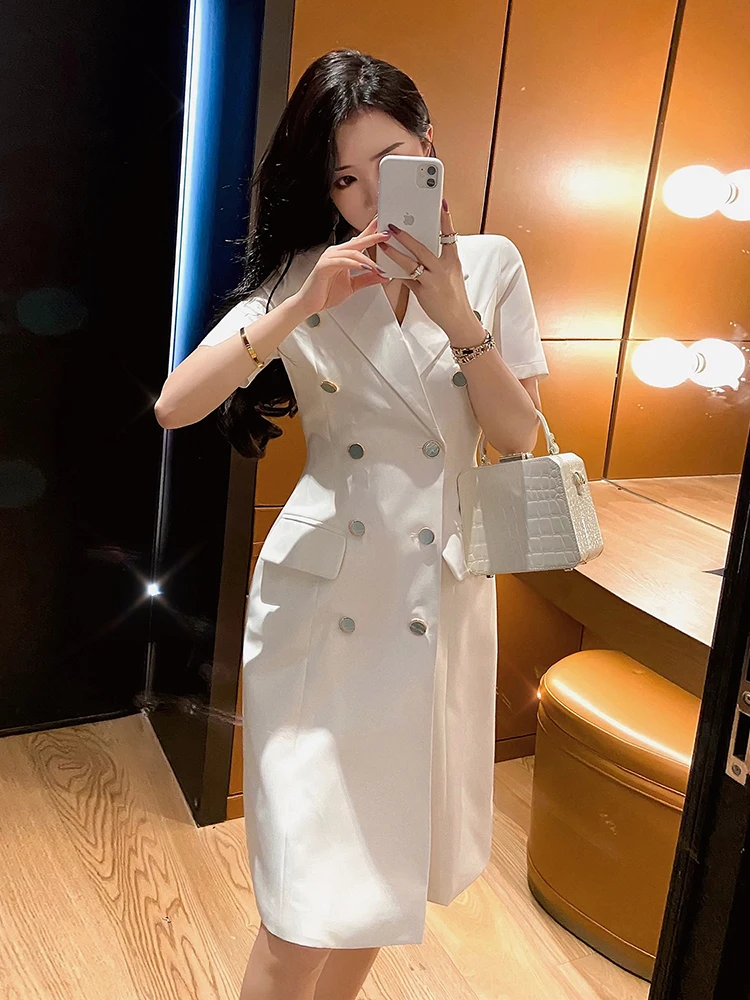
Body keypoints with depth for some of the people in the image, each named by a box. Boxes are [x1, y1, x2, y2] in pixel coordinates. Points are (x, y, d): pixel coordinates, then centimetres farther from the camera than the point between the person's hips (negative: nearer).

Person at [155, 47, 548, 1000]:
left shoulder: (492, 265, 4)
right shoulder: (302, 277, 0)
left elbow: (518, 434, -1)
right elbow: (174, 405, -11)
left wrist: (456, 317, -14)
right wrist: (302, 309, -20)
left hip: (443, 594, 3)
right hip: (323, 598, -2)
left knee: (388, 860, 16)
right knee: (312, 895, -2)